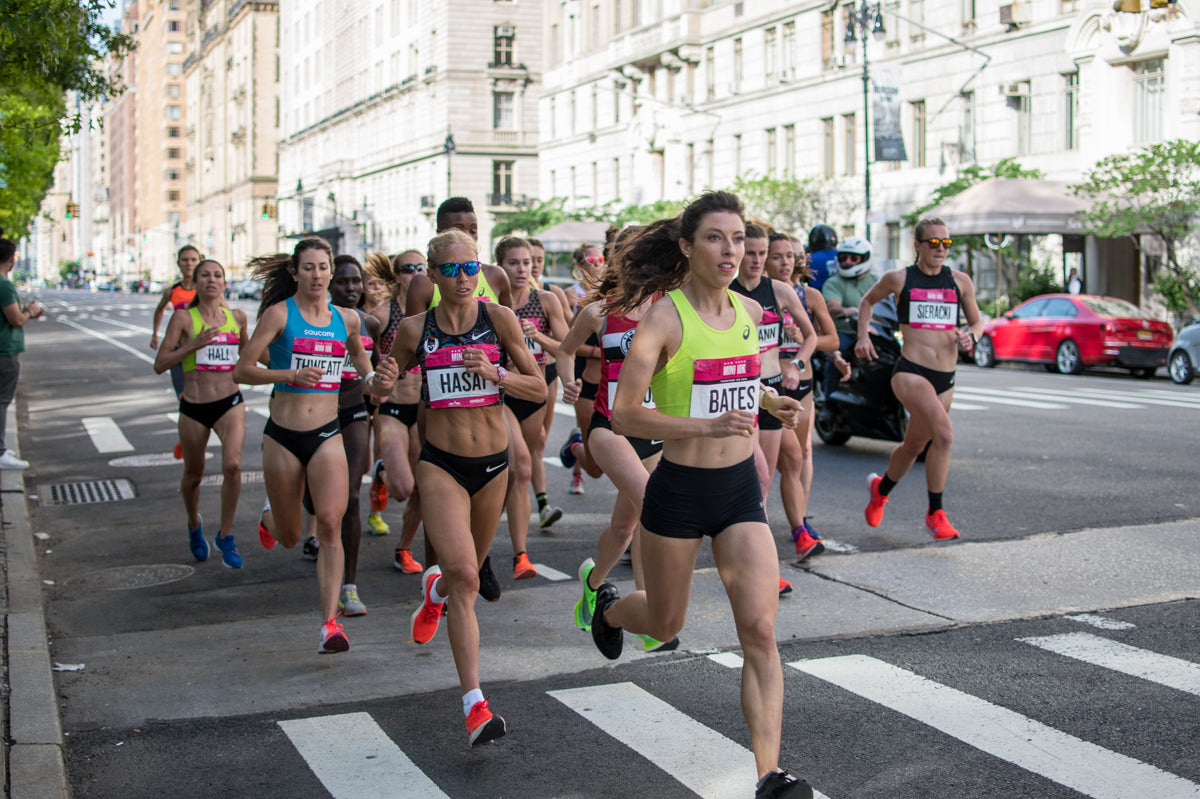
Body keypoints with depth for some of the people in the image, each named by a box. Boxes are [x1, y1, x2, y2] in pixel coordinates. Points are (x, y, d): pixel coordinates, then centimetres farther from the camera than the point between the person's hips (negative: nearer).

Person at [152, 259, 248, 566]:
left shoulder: (237, 317, 7)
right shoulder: (184, 317, -3)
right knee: (193, 475, 14)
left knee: (232, 465, -22)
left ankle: (225, 536, -4)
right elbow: (160, 364, -7)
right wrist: (193, 344, -17)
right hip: (194, 407, -1)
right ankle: (194, 525, 46)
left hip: (230, 403, 1)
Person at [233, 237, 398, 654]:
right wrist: (292, 375, -20)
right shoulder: (279, 314, -5)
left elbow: (363, 366, 23)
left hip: (327, 435, 1)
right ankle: (269, 516, 50)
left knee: (329, 523, -18)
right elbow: (242, 370, -7)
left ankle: (330, 622, -15)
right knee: (289, 536, 12)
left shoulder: (347, 319, 6)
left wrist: (379, 380, 0)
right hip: (283, 435, -1)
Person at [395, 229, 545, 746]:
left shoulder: (498, 319, -3)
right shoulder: (415, 330, -1)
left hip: (493, 462, 2)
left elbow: (539, 389, -2)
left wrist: (495, 374, -19)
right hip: (440, 464, -2)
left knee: (469, 571, 20)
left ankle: (434, 589, 59)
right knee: (464, 575, -18)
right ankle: (474, 704, -19)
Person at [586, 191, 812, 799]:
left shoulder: (749, 311, 5)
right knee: (665, 625, 16)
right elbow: (624, 414, -19)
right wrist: (707, 426, -29)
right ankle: (609, 607, 52)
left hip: (741, 490, 4)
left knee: (760, 629, -8)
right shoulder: (664, 318, -14)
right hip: (679, 492, -4)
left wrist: (772, 402, 7)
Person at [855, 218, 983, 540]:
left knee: (914, 445, 16)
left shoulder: (960, 281, 10)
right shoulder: (899, 279, 3)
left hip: (945, 379, 5)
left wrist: (970, 335, -5)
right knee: (944, 434, -24)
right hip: (910, 372, -5)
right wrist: (863, 336, 6)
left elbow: (977, 323, 18)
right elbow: (867, 301, 20)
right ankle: (935, 514, -13)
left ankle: (880, 488, 44)